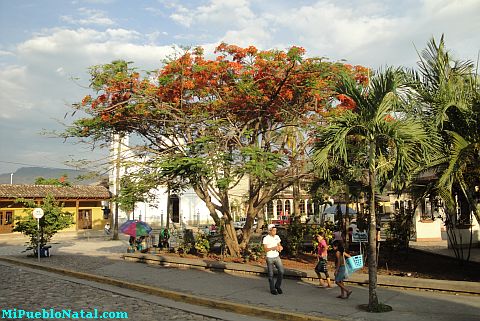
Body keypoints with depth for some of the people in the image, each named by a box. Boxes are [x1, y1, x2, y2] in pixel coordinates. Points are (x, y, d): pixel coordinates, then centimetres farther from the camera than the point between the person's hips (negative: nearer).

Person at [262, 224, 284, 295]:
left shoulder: (277, 237, 4)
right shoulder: (266, 238, -13)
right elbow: (265, 249, -16)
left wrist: (280, 247, -9)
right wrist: (273, 248, -29)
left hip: (277, 257, 5)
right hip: (270, 258, -5)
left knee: (281, 271, -4)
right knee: (271, 274, 4)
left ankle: (278, 286, 16)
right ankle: (272, 289, 19)